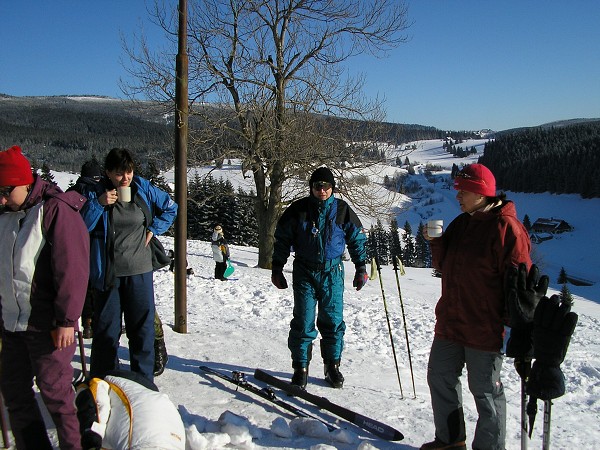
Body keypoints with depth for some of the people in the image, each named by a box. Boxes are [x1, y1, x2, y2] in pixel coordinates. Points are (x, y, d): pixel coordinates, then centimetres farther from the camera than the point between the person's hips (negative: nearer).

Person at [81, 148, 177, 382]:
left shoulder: (144, 189, 1)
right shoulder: (96, 192, -3)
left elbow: (170, 208, 16)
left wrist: (153, 229, 6)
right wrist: (98, 204, -19)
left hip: (139, 272, 1)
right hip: (106, 273, -1)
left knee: (143, 328, 5)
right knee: (106, 330, 6)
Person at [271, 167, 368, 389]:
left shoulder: (342, 210, 1)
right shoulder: (298, 209, -1)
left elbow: (357, 239, 11)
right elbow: (282, 238, 7)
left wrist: (361, 268, 9)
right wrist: (277, 268, 5)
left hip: (332, 272, 1)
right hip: (305, 272, -1)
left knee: (333, 320, 4)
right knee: (303, 321, -1)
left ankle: (332, 365, 19)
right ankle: (301, 366, 12)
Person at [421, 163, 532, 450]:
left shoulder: (505, 226, -15)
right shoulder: (461, 224, 11)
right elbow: (444, 266, 15)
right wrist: (436, 242, -4)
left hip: (485, 329, -9)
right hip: (450, 324, 9)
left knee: (484, 390, 5)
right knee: (440, 378, 17)